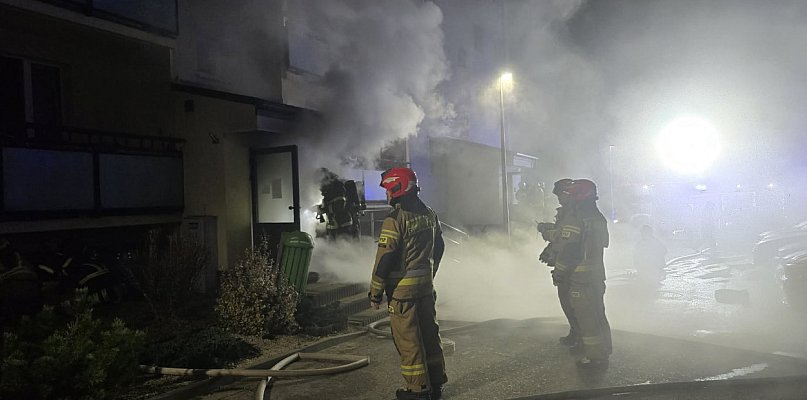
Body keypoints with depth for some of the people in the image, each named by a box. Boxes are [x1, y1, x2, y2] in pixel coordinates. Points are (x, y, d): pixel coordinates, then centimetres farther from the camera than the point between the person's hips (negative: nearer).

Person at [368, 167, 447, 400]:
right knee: (429, 333, 16)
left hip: (402, 289, -8)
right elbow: (439, 247, 16)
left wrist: (375, 293, -10)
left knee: (408, 339, 3)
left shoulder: (395, 220, -18)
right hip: (426, 286, 8)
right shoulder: (428, 214, 7)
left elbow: (384, 259, -18)